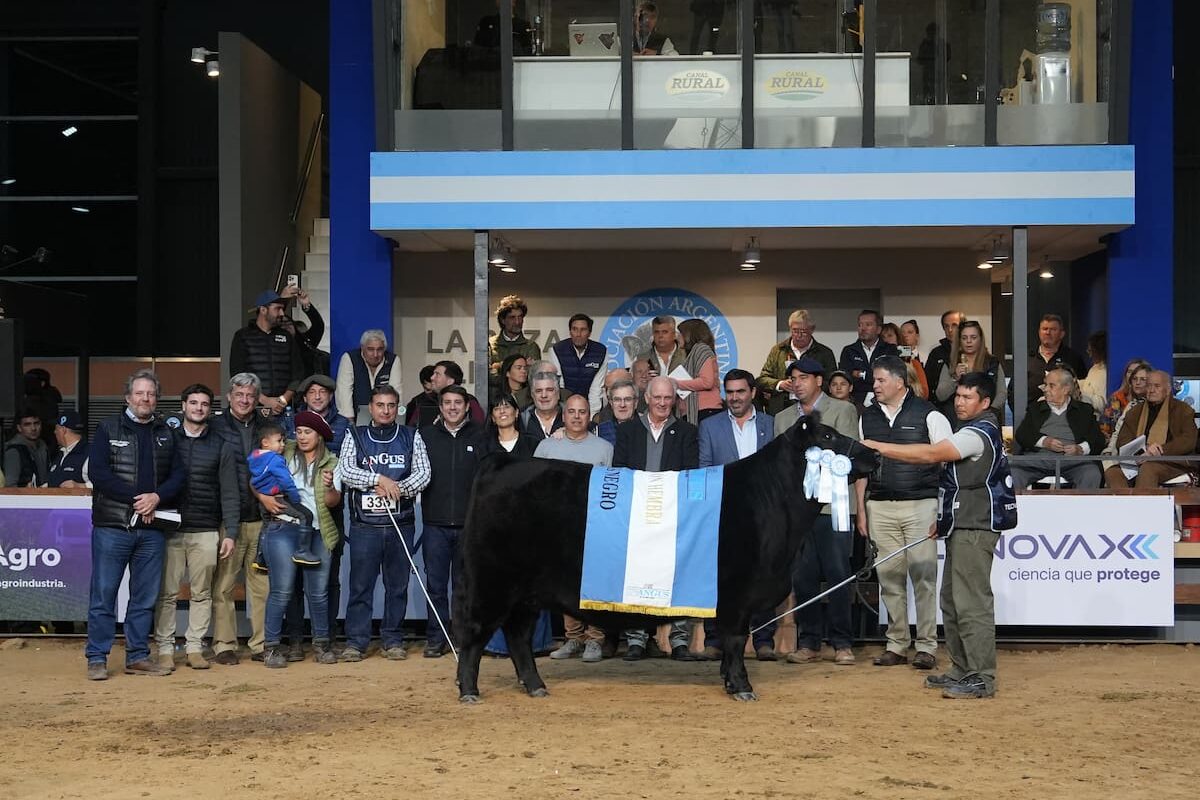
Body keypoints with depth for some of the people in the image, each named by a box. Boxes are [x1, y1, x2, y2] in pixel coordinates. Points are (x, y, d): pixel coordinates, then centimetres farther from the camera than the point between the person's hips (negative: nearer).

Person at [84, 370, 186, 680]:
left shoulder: (165, 434, 13)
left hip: (151, 527, 4)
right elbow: (99, 473, -8)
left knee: (145, 597, 8)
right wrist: (135, 499, -13)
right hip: (111, 525, -4)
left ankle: (138, 656, 16)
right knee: (103, 594, -1)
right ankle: (97, 658, 5)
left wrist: (157, 497, -12)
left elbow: (178, 474, 7)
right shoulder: (108, 429, 2)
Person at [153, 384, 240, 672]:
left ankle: (195, 647, 11)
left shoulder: (221, 447, 8)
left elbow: (229, 493, 5)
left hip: (206, 532, 1)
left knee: (201, 593, 4)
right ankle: (165, 649, 5)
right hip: (170, 529, 0)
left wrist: (230, 533, -2)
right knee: (167, 593, -1)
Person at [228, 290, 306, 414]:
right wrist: (265, 400, -11)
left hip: (283, 408, 2)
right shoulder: (243, 336, 6)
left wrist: (284, 399, -5)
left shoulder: (286, 337, 16)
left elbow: (298, 374, 11)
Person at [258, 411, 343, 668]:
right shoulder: (283, 455, 6)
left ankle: (321, 643, 17)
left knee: (318, 592, 5)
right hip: (283, 528, -2)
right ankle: (272, 646, -1)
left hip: (318, 532, 2)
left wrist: (329, 487, -19)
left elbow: (333, 501, 1)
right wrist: (263, 497, -7)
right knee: (282, 590, -8)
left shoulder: (331, 463, 10)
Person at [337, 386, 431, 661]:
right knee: (360, 584, 0)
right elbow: (344, 471, -6)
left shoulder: (411, 437, 9)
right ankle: (356, 641, 6)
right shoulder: (355, 437, 7)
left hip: (401, 524, 1)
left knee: (398, 584, 6)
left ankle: (393, 639, 14)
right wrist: (379, 478, -17)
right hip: (364, 524, -1)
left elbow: (423, 473, 0)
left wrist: (398, 488, -16)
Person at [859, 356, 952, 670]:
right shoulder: (868, 417, 12)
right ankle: (896, 645, 13)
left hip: (920, 505, -4)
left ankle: (927, 646, 3)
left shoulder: (928, 415, -1)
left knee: (923, 575, -4)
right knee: (889, 576, 5)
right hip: (880, 508, 4)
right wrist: (861, 510, 11)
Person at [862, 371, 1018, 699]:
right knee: (951, 601, 14)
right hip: (962, 526, 11)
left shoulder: (979, 433, -14)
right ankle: (962, 670, 20)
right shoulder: (972, 432, 20)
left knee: (972, 602, -11)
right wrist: (945, 519, 21)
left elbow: (930, 455, -24)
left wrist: (878, 447, -23)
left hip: (975, 528, -11)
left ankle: (981, 678, -10)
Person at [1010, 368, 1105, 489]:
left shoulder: (1084, 410, 20)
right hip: (1039, 457, 1)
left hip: (1072, 459, -1)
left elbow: (1098, 441, 11)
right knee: (1013, 473, -29)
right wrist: (1043, 441, -7)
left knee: (1092, 475, -33)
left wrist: (1081, 449, -11)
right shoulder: (1035, 409, 25)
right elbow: (1020, 435, 11)